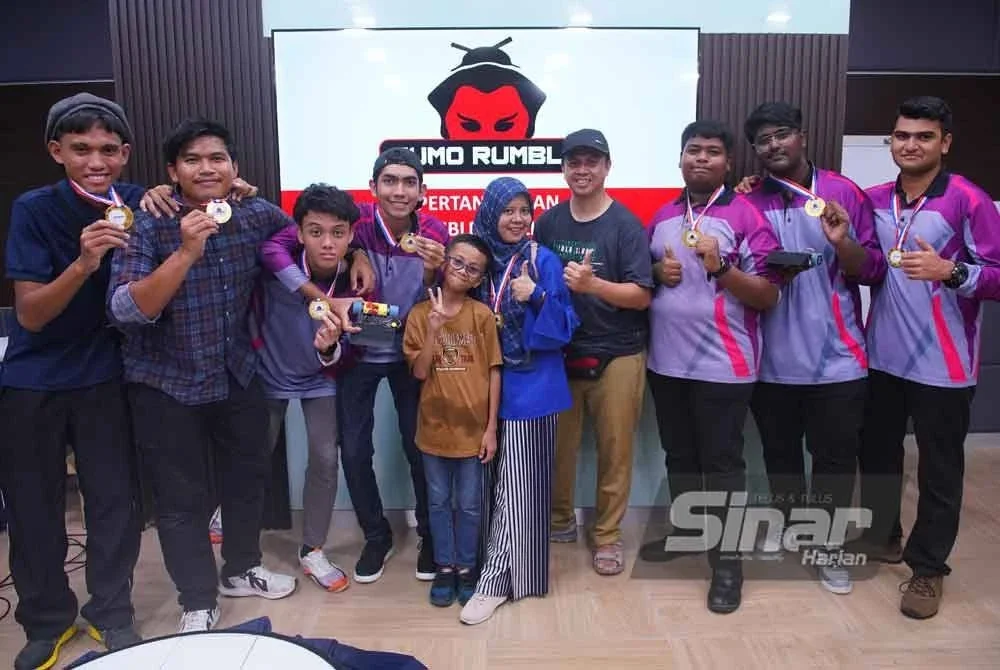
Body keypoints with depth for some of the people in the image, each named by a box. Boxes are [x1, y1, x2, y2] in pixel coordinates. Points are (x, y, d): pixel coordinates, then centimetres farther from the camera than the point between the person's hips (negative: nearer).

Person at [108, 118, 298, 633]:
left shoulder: (258, 216, -6)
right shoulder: (148, 226, -16)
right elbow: (124, 311, -26)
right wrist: (185, 252, -35)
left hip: (239, 375, 4)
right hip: (166, 384, -4)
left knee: (249, 475, 16)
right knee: (183, 498, 6)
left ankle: (241, 570, 40)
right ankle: (198, 602, 26)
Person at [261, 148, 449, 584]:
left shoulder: (434, 232, -12)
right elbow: (273, 247, -20)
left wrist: (431, 270, -28)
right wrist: (320, 298, -27)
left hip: (409, 353, 1)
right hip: (358, 353, 0)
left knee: (419, 447, 7)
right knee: (354, 450, 4)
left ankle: (429, 536, 29)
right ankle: (376, 536, 28)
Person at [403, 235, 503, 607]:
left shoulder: (482, 315, -6)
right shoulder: (420, 314, -2)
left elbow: (494, 372, -5)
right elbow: (419, 371, -7)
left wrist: (491, 428, -6)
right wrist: (433, 330, -20)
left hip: (472, 427, -1)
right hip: (435, 426, 1)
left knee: (469, 504, 11)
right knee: (439, 502, 14)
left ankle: (466, 568, 29)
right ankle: (444, 568, 31)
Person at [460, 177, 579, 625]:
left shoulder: (544, 261, -3)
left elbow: (564, 327, -6)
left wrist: (537, 298, -21)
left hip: (530, 386, -3)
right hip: (486, 385, 3)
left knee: (517, 487, -2)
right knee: (492, 483, 10)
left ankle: (495, 582, 6)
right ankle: (508, 568, 29)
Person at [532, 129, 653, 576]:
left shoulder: (625, 224, -7)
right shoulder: (548, 223, 4)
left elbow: (641, 296, -13)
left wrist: (592, 284, -27)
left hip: (617, 355, -3)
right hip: (558, 351, 3)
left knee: (614, 449, 6)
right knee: (557, 445, 11)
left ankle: (607, 535, 22)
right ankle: (560, 520, 32)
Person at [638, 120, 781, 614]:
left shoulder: (746, 216, -7)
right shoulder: (663, 216, 10)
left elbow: (768, 296, -10)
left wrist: (721, 267, -24)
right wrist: (657, 272, -4)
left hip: (723, 365, -5)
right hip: (666, 361, 6)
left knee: (722, 462, 2)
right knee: (679, 454, 18)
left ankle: (727, 559, 15)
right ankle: (684, 529, 36)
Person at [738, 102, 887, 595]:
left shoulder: (844, 193, -1)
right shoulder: (748, 202, 1)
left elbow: (873, 272, -3)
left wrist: (842, 242, -20)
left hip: (836, 356, -1)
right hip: (772, 358, 1)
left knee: (835, 455, 6)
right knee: (779, 450, 17)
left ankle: (829, 543, 25)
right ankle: (787, 519, 40)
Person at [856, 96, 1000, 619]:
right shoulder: (874, 200, 4)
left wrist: (950, 271, -28)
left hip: (942, 363, -5)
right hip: (881, 356, 5)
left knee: (939, 469, 6)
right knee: (876, 451, 18)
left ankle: (928, 566, 22)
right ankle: (881, 535, 39)